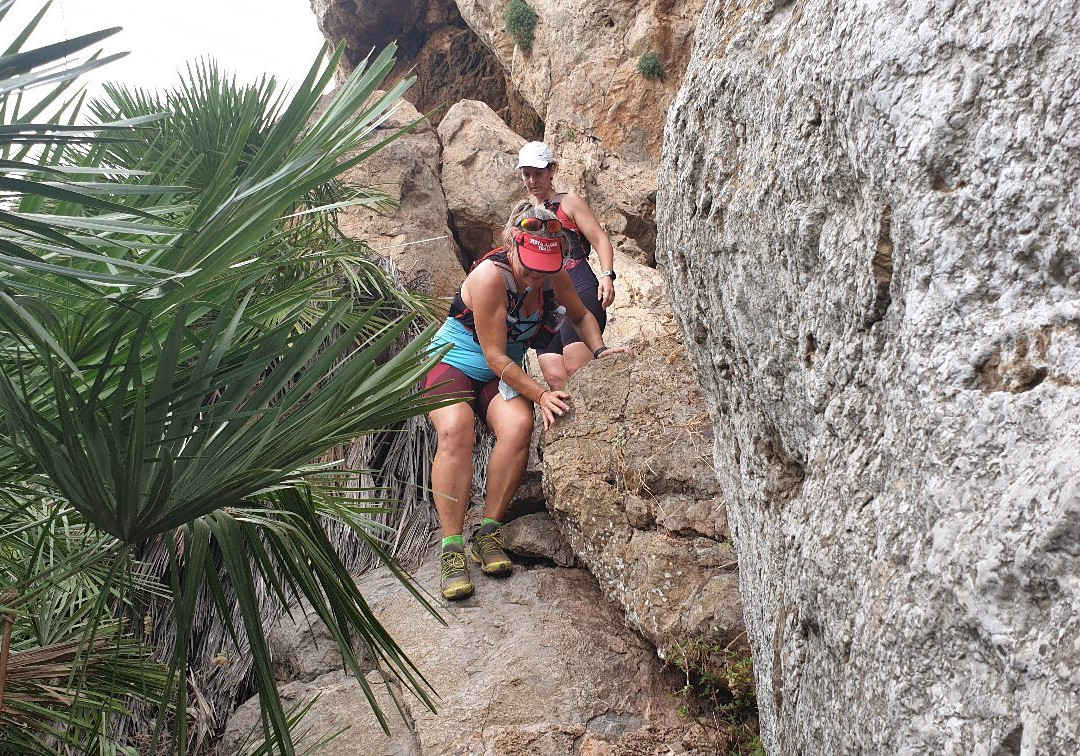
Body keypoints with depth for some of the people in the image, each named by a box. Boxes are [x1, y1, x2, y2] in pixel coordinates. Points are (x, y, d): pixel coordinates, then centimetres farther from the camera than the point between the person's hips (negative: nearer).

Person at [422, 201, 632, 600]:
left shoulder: (554, 276, -7)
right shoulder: (491, 276, -26)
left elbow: (581, 315, 15)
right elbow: (495, 357, -23)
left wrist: (600, 349, -3)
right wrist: (540, 394, -27)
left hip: (504, 374, 5)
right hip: (453, 361, -4)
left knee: (519, 425, -29)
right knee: (455, 430, -35)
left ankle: (488, 534, -20)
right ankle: (452, 550, -31)